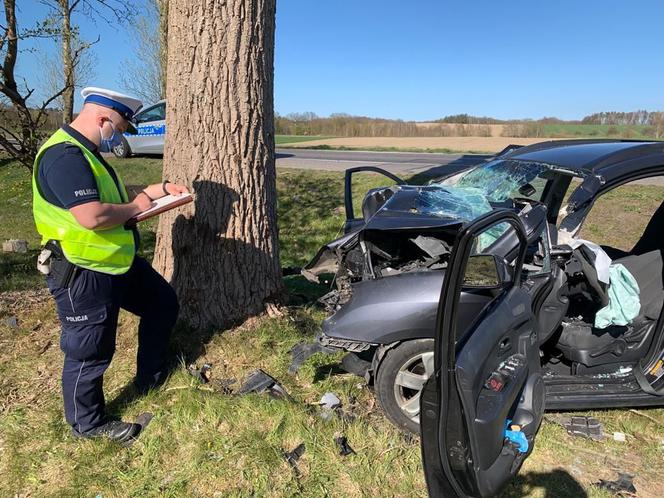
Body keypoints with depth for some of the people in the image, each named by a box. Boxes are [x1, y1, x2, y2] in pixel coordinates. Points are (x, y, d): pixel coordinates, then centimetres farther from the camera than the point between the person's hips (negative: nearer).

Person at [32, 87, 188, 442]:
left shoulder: (85, 152, 12)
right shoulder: (65, 155, -24)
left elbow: (110, 197, 23)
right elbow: (93, 216, -35)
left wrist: (161, 188, 16)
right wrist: (135, 207, -17)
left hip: (118, 263, 11)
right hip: (82, 276, -11)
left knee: (162, 303, 20)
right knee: (90, 352, 7)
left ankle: (151, 379, 36)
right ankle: (88, 424, 31)